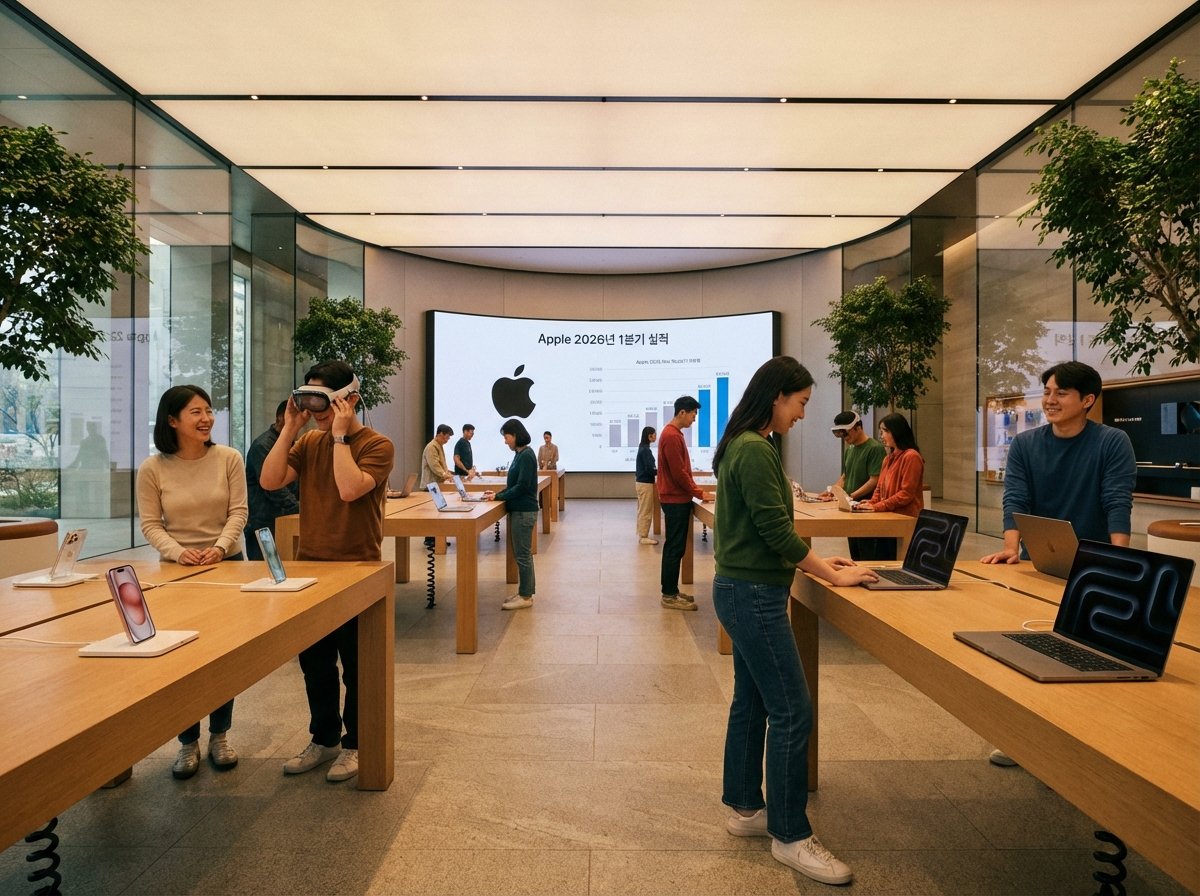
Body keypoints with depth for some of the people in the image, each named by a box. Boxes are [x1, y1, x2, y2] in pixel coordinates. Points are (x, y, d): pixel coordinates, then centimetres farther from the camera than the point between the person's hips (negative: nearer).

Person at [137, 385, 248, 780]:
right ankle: (188, 742, 23)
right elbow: (150, 524, -6)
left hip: (227, 565, 0)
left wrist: (220, 546, -22)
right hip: (177, 569, 0)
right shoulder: (152, 468, -7)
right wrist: (176, 551, -22)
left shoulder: (228, 458, -8)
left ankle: (219, 735, 26)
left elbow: (238, 511, -7)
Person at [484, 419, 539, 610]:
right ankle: (525, 592, 23)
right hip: (520, 510, 10)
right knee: (522, 554, 14)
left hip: (524, 511, -10)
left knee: (523, 555, -2)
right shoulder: (520, 454, 11)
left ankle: (526, 597, 6)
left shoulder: (526, 455, -17)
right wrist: (498, 493, 7)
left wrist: (499, 497, -13)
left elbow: (522, 486, -20)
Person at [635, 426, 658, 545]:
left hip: (641, 482, 10)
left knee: (643, 511, 14)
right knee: (646, 512, -3)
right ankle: (643, 537, 2)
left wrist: (658, 470, 11)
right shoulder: (646, 450, -17)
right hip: (645, 483, -10)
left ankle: (642, 535, 21)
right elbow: (649, 469, -20)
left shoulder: (642, 448, 12)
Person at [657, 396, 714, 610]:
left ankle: (671, 591, 20)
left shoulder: (673, 433, 15)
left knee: (674, 546, 13)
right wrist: (699, 493, -11)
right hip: (676, 500, -10)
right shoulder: (672, 436, -18)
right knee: (675, 548, -5)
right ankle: (670, 596, 1)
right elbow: (679, 473, -20)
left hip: (677, 498, 10)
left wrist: (695, 490, 13)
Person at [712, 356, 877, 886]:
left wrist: (814, 563, 14)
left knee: (752, 702, 17)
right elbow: (775, 530, -19)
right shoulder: (755, 449, -19)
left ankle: (745, 808, 30)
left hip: (744, 590, 10)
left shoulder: (747, 445, 12)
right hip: (753, 595, -10)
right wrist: (831, 575, -7)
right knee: (792, 711, -2)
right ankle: (790, 836, 12)